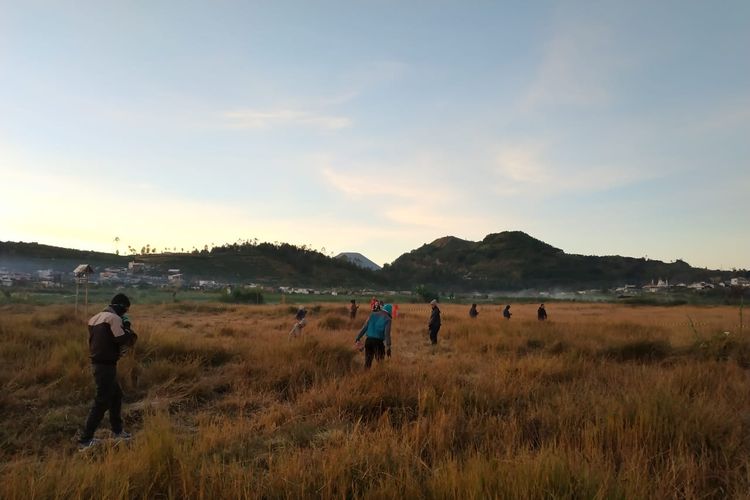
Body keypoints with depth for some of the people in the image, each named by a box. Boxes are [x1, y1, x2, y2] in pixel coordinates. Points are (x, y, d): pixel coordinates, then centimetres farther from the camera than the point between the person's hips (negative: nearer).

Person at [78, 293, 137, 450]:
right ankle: (85, 440, 3)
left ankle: (117, 431, 31)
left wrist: (122, 328, 11)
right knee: (102, 402, -2)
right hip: (106, 365, -10)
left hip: (97, 363, 10)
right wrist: (127, 327, -1)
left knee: (116, 395, 21)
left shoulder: (96, 317, 12)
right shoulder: (114, 318, -15)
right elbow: (124, 341, -17)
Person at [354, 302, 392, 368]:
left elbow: (364, 327, 6)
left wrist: (357, 338, 6)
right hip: (378, 341, -4)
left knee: (368, 361, 12)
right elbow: (387, 333, -12)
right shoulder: (387, 319, -1)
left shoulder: (373, 314, 11)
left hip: (369, 340, 4)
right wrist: (388, 347, -16)